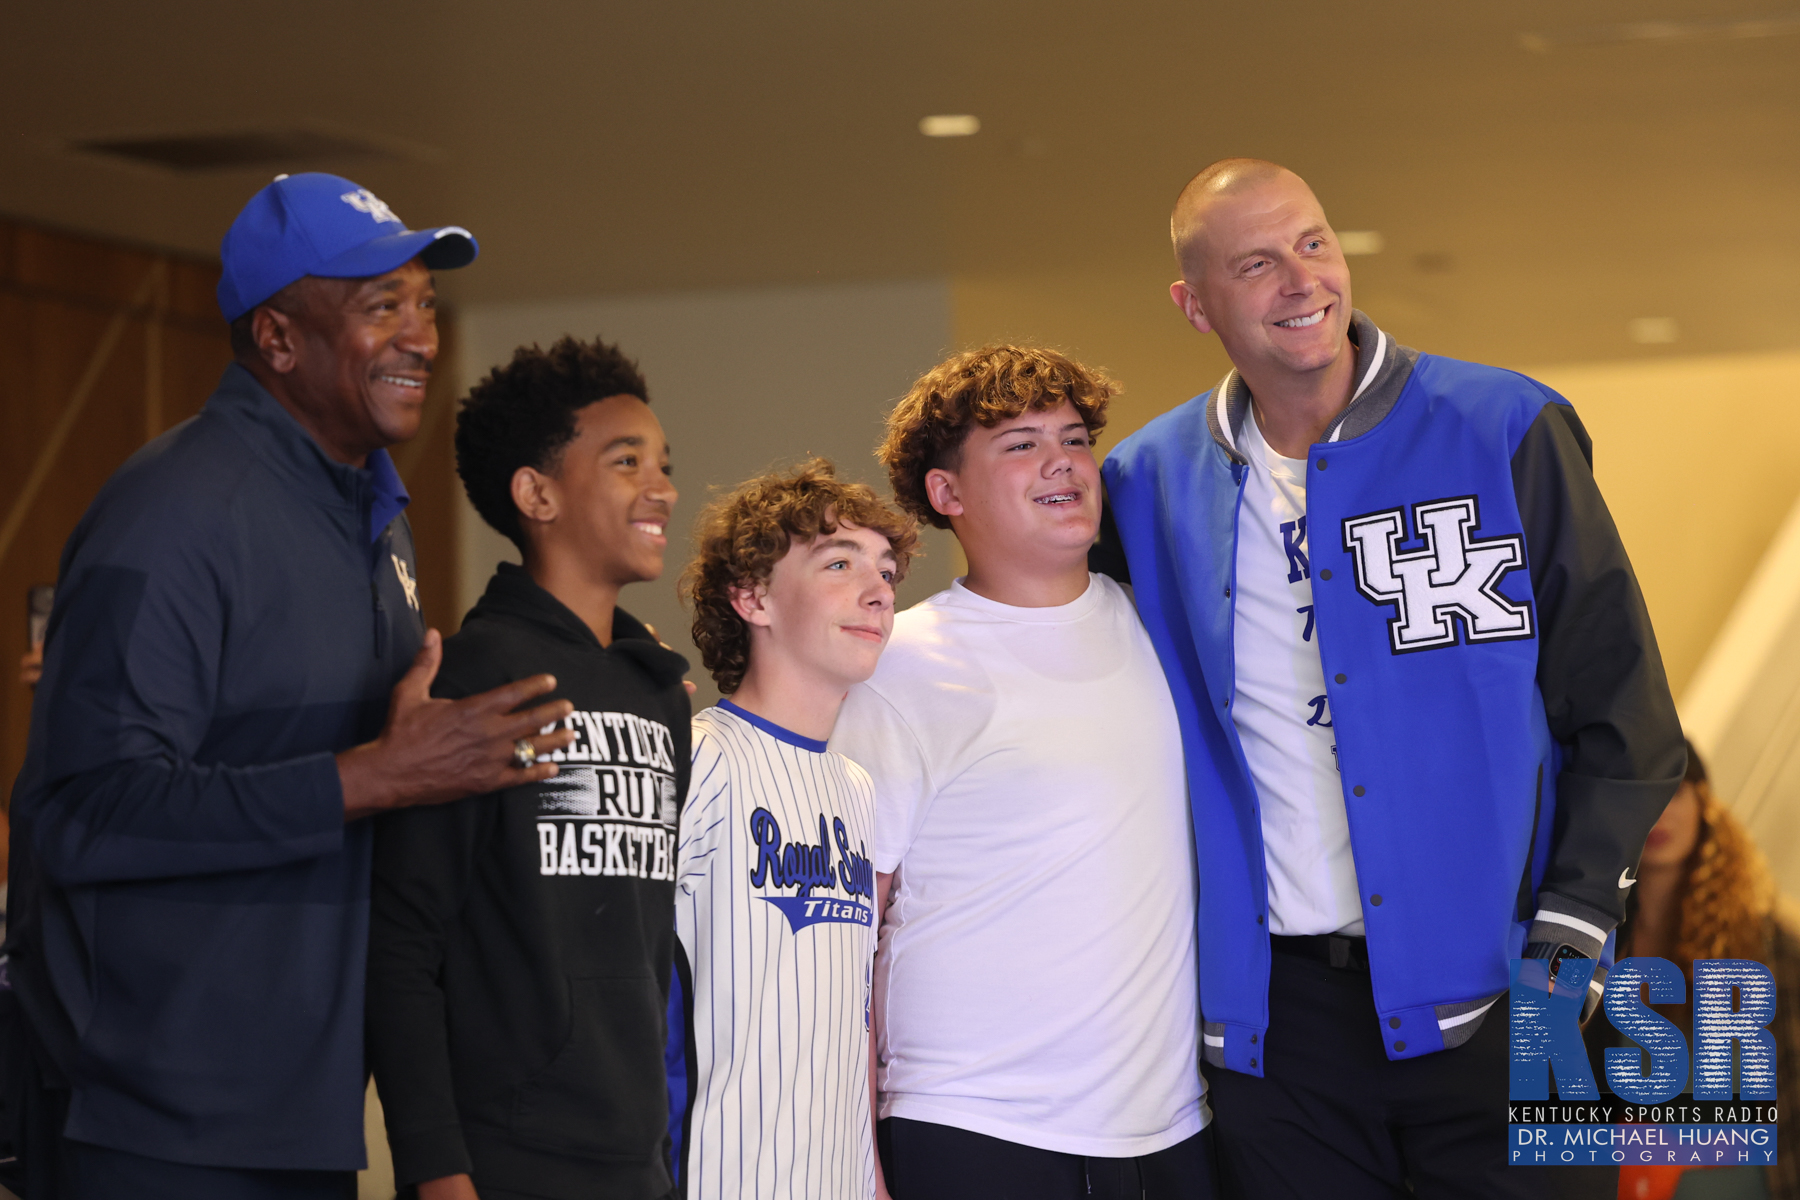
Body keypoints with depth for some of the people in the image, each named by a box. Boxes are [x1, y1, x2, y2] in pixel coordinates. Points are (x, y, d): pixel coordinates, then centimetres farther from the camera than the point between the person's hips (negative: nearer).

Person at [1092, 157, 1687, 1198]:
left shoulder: (1504, 433, -1)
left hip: (1492, 992, -2)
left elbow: (1621, 708, 1)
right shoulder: (1151, 484, 6)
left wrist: (1574, 921, -8)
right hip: (1273, 1013, 2)